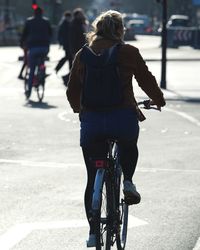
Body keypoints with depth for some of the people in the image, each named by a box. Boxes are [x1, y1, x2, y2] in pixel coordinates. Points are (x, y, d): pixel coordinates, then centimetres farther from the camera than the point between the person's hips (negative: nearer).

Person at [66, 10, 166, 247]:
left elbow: (72, 91, 13)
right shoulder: (128, 52, 1)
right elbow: (146, 80, 8)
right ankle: (127, 180, 5)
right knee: (129, 146, 33)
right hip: (123, 117, -2)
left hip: (91, 120, 2)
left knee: (93, 179, 11)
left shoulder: (82, 55, 9)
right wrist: (158, 100, 27)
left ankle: (93, 232, 9)